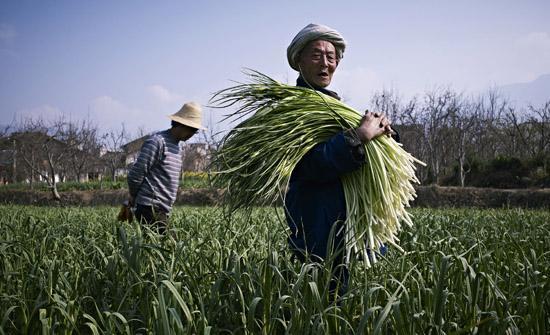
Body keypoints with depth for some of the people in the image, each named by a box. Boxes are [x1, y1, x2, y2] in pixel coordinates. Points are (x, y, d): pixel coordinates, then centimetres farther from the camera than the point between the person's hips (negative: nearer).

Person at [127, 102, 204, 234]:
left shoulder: (177, 147, 18)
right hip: (151, 208, -9)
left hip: (163, 210, 9)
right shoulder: (157, 141, -12)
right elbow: (135, 174, -14)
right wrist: (133, 197, 1)